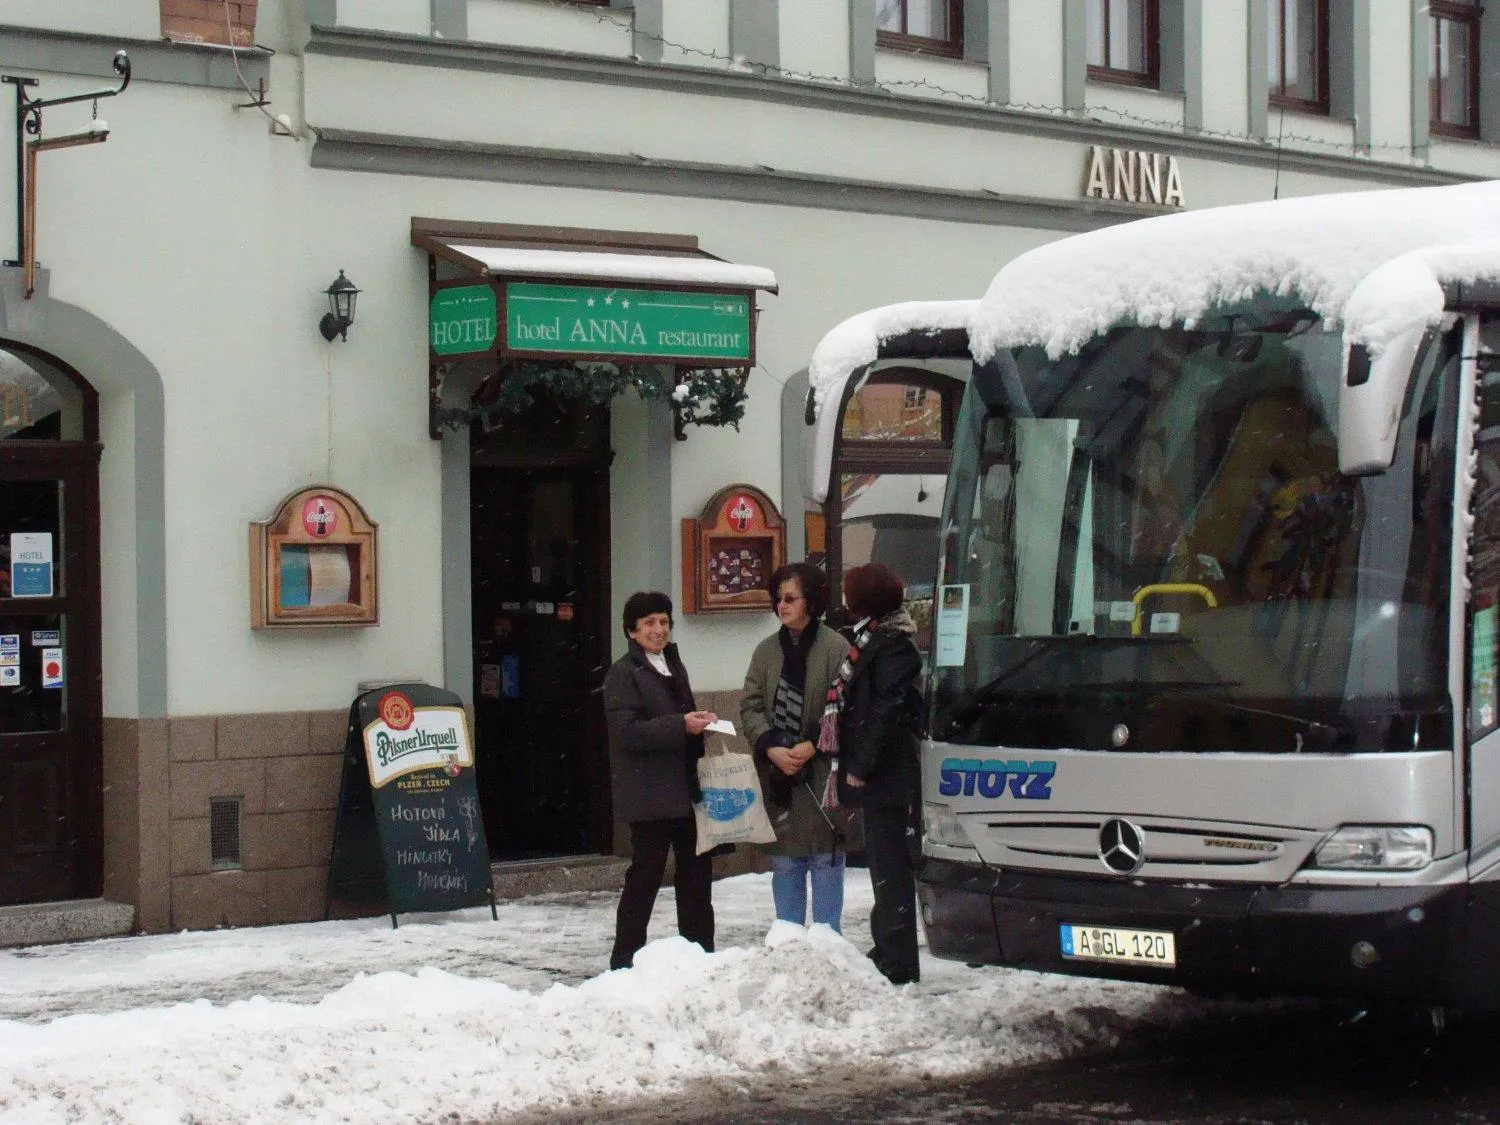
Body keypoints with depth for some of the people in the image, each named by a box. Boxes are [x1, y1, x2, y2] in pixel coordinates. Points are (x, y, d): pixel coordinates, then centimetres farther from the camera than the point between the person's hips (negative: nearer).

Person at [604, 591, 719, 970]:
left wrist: (701, 720, 6)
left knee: (696, 868, 11)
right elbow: (628, 731, -17)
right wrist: (681, 725, -23)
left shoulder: (674, 667, 18)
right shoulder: (623, 674, -7)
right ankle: (625, 959, 5)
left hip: (684, 788, 8)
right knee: (646, 871, -4)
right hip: (649, 793, -8)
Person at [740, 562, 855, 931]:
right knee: (784, 863, 10)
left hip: (823, 776, -4)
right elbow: (750, 706, 4)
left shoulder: (836, 648, -6)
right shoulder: (767, 650, 8)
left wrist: (814, 746, -17)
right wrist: (771, 747, -11)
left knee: (826, 861, 2)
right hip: (777, 776, 4)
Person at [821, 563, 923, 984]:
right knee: (884, 861, 16)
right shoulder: (874, 639, 16)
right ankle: (887, 950, 24)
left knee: (890, 864, -6)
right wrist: (854, 764, 16)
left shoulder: (891, 644, -14)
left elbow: (887, 712, -20)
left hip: (888, 774, -10)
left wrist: (860, 766, -19)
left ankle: (897, 961, -3)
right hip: (879, 775, 10)